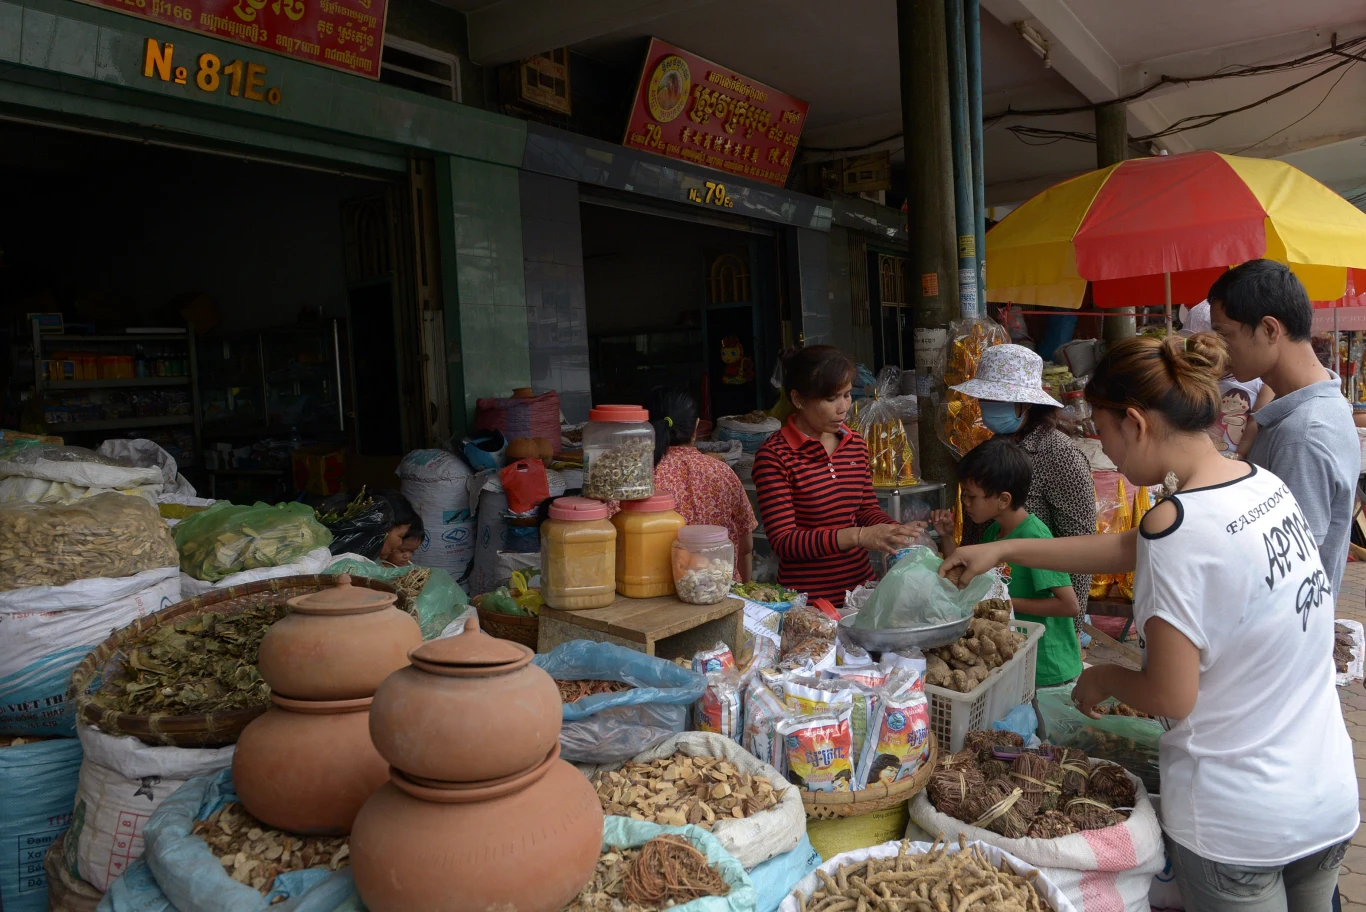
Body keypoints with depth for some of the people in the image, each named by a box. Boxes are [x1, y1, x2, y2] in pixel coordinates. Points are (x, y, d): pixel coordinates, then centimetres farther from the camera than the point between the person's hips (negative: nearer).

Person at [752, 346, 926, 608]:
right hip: (807, 598, -5)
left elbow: (868, 509, 13)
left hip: (861, 584, 6)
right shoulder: (773, 456, -13)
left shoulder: (855, 444, 6)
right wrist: (858, 536, -25)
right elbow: (783, 541, -17)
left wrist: (897, 530, -8)